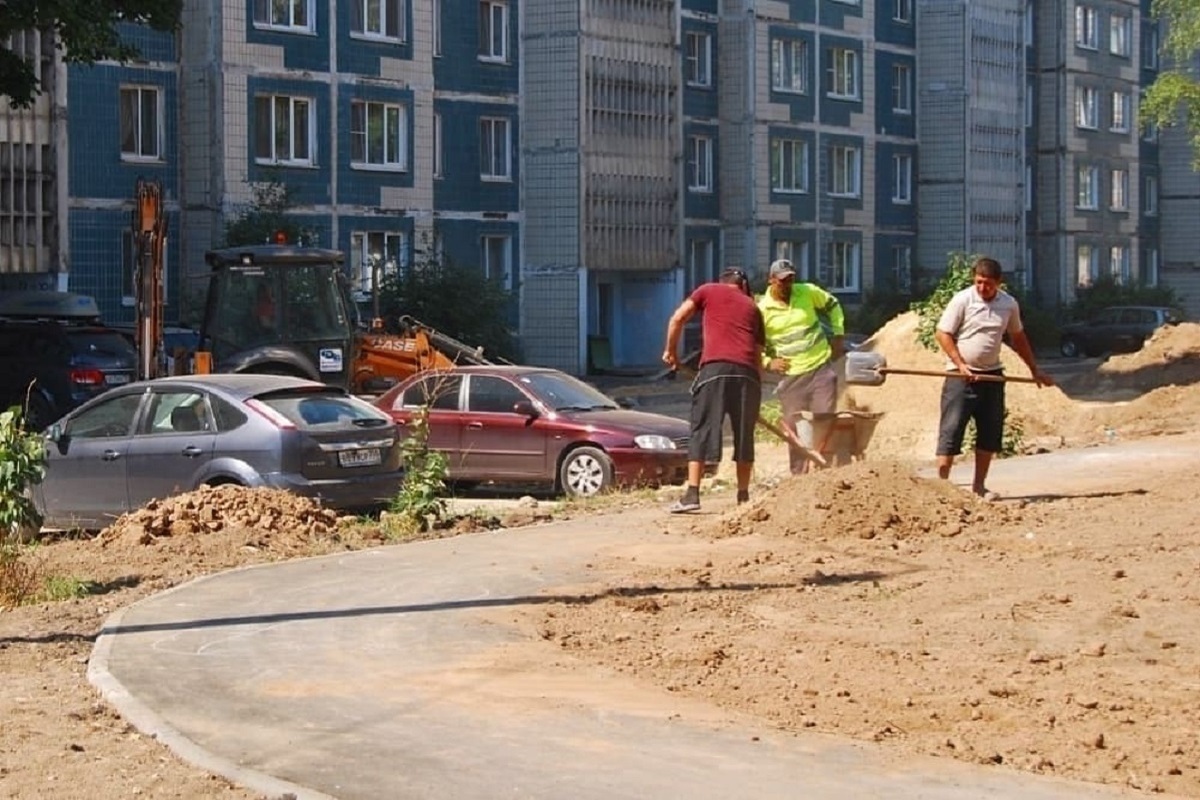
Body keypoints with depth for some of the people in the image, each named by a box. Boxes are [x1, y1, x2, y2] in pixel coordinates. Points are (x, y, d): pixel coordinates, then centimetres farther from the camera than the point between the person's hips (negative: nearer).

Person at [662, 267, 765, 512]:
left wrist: (671, 350, 20)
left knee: (702, 429, -1)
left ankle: (692, 494, -9)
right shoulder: (752, 307, 25)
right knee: (744, 434, 12)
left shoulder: (708, 290, 18)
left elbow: (677, 319, 7)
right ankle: (743, 496, 15)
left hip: (715, 367, -3)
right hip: (747, 371, 3)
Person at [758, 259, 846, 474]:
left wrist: (838, 335, 12)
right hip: (791, 377, -1)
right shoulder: (762, 310, -7)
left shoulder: (808, 292, -1)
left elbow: (832, 305, 18)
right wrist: (767, 362, -13)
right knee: (795, 431, 4)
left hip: (822, 368, 1)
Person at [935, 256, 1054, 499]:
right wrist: (960, 364, -17)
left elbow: (1018, 338, 17)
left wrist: (1035, 370, 19)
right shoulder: (962, 300, -10)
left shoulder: (1009, 304, 4)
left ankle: (979, 485, 17)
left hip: (992, 375, 5)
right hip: (961, 376, -5)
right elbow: (943, 333, -8)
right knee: (951, 430, -8)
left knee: (990, 433, 7)